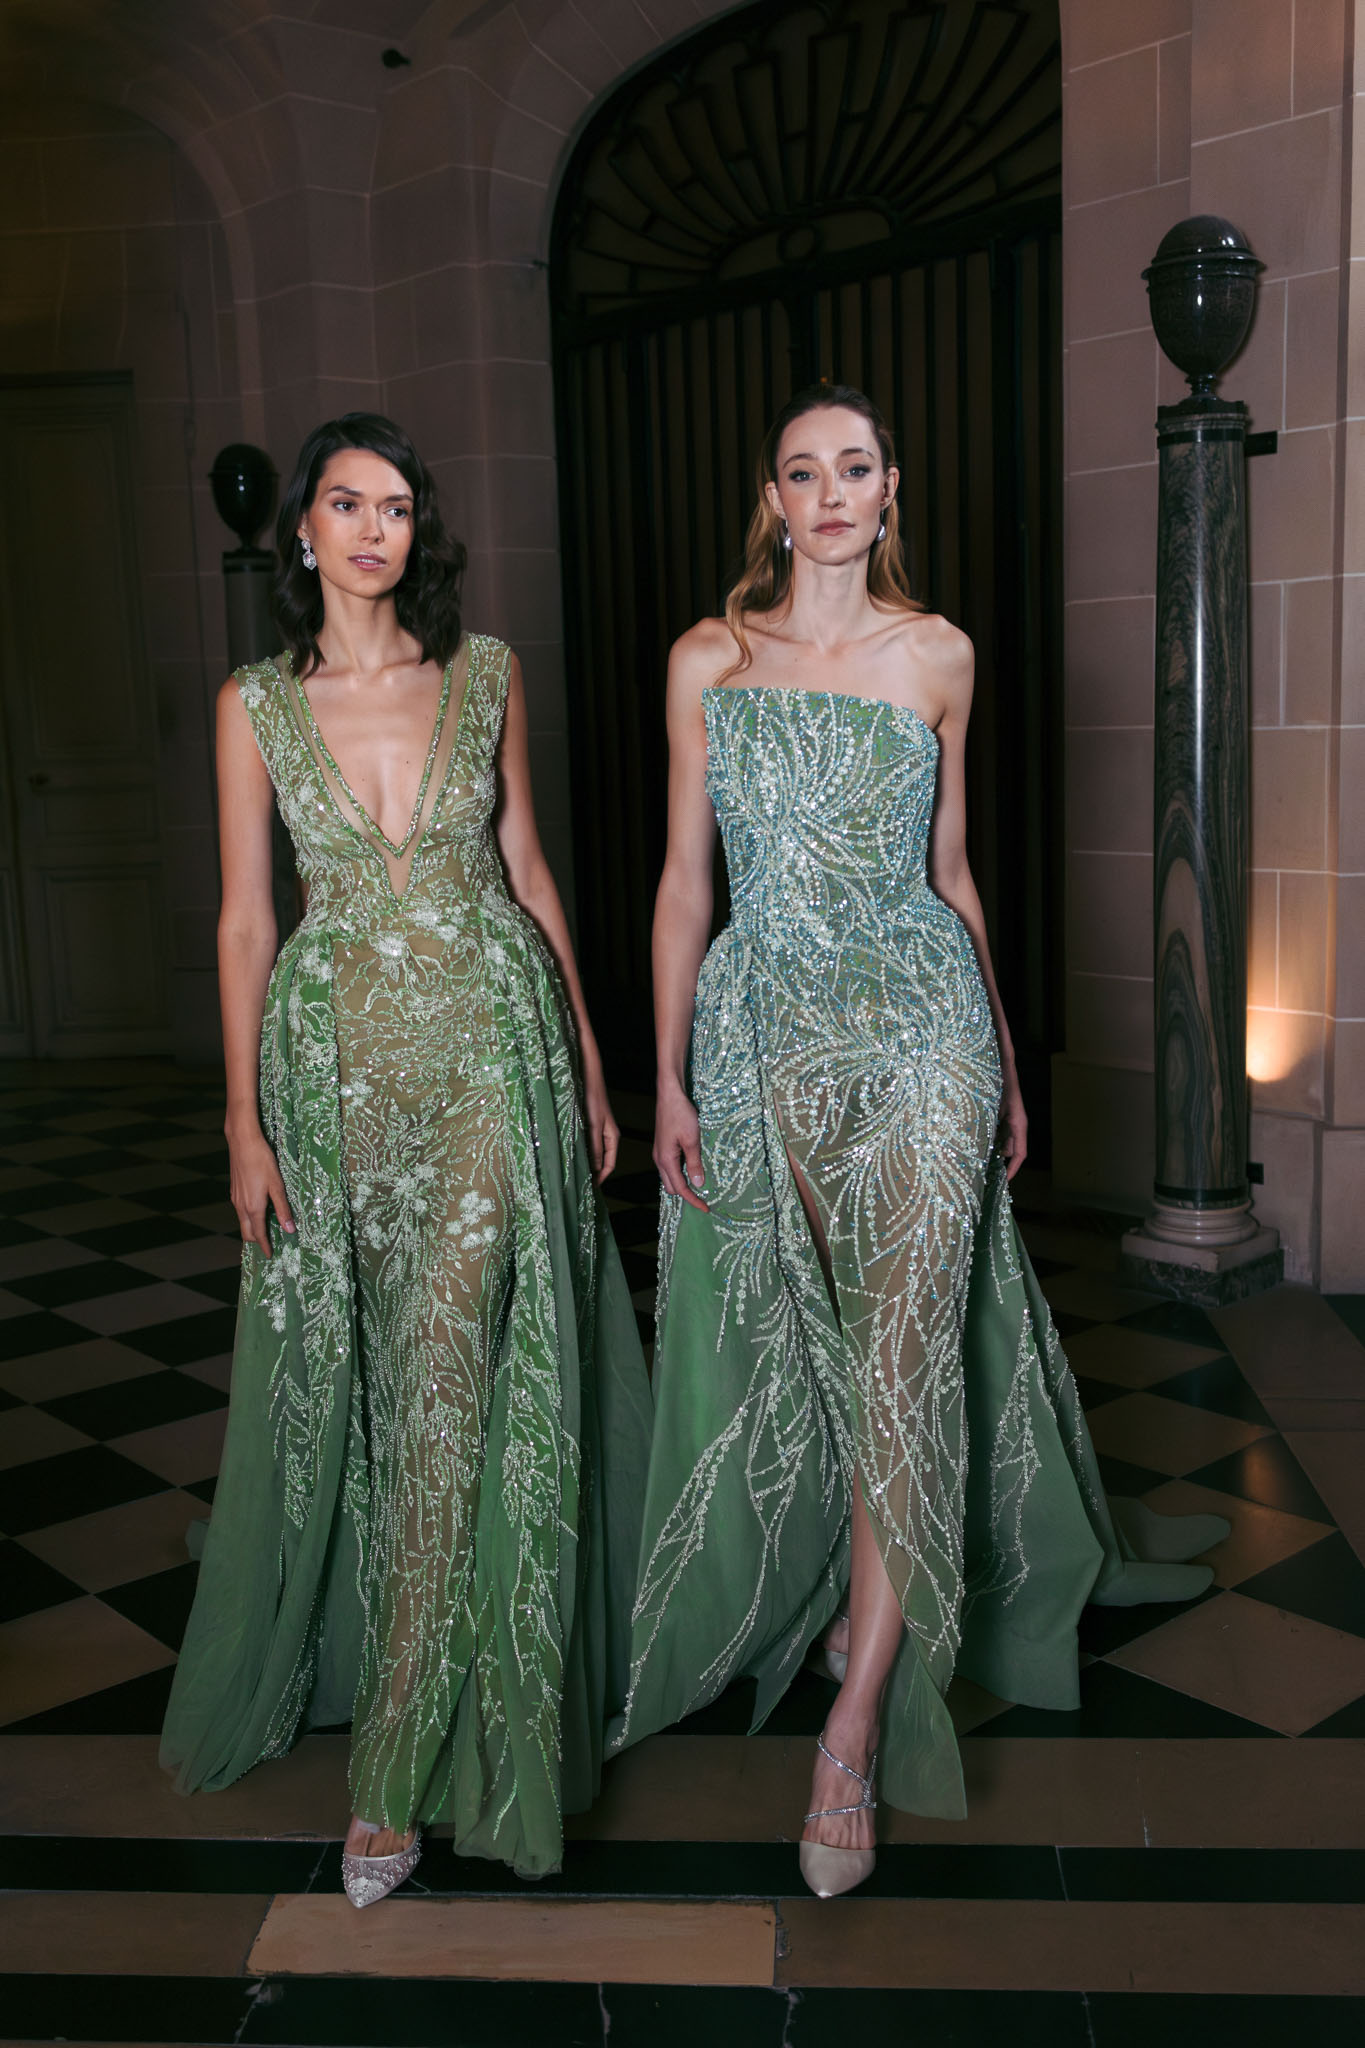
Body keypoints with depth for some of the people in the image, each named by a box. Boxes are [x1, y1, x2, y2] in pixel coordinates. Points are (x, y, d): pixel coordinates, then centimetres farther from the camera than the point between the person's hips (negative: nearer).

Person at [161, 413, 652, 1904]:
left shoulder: (485, 673, 4)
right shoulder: (256, 702, 2)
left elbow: (525, 865, 10)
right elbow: (245, 918, 3)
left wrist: (587, 1055, 9)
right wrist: (244, 1121, -1)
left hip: (489, 1045, 0)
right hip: (337, 1052, 1)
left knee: (454, 1374, -6)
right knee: (351, 1377, 10)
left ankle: (400, 1764, 4)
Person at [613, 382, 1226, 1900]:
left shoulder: (937, 655, 6)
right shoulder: (709, 661, 4)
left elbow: (950, 872, 12)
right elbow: (683, 880, 3)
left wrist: (1004, 1059, 14)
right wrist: (667, 1078, -2)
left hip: (920, 1019, 0)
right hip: (765, 1029, 1)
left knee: (905, 1352, -9)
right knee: (802, 1346, 9)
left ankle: (855, 1728, -3)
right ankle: (848, 1593, 34)